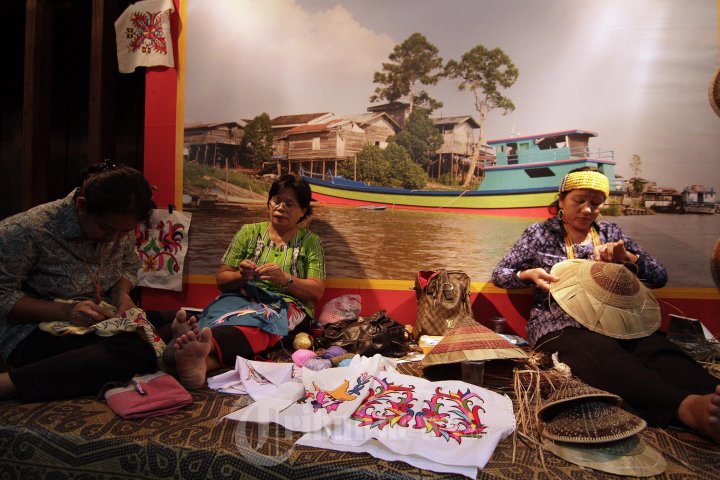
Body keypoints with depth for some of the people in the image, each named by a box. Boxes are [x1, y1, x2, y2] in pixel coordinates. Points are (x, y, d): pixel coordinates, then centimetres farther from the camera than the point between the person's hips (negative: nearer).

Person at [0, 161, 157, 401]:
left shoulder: (119, 225, -1)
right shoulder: (24, 231, -18)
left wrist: (122, 293, -8)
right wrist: (64, 311, -25)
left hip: (100, 323, 8)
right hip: (36, 334, -7)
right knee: (137, 352, -32)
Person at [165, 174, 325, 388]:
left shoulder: (310, 241, 11)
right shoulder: (249, 232, 15)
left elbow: (317, 291, 2)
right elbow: (221, 280, 13)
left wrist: (285, 279, -16)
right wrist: (241, 276, -11)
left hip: (285, 304, -2)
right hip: (243, 297, 3)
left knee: (256, 320, -39)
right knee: (221, 312, -36)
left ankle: (204, 350, -68)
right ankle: (197, 358, -67)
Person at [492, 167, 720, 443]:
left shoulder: (610, 232, 22)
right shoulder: (539, 234, 14)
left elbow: (659, 276, 19)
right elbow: (499, 274, 13)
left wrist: (626, 257, -1)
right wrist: (529, 274, -8)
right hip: (560, 325, -3)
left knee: (660, 350, -32)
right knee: (606, 354, -39)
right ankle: (686, 407, -59)